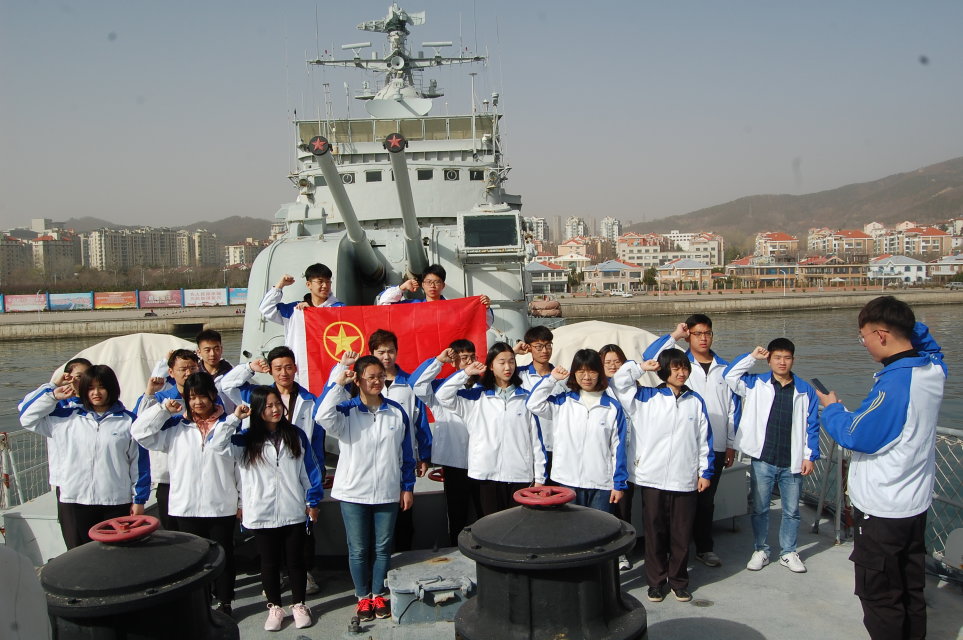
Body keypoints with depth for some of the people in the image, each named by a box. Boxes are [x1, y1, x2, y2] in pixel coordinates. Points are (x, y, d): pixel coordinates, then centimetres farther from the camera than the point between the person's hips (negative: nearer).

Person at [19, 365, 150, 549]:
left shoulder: (127, 421, 3)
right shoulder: (67, 417, 9)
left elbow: (139, 461, 3)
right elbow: (27, 417, 13)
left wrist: (139, 499, 1)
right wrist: (53, 396, 4)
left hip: (117, 504, -2)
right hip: (74, 502, 2)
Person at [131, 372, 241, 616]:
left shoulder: (228, 424, 1)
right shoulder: (174, 426, 6)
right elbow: (140, 431, -3)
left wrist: (242, 501, 0)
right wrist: (164, 408, -7)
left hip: (222, 506, -1)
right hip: (186, 507, 1)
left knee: (224, 554, 10)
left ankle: (225, 602, 25)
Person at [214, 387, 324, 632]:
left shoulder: (296, 435, 1)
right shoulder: (247, 439, 1)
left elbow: (310, 470, 5)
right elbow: (218, 445, -15)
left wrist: (313, 501, 4)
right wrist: (234, 418, -18)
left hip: (293, 513, 0)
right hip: (261, 515, 0)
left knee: (295, 560, 11)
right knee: (269, 563, 12)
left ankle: (299, 605, 26)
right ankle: (274, 607, 28)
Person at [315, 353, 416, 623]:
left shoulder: (397, 412, 2)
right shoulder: (347, 410, -4)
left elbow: (406, 453, 6)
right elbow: (322, 416, -28)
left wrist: (408, 487, 5)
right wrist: (339, 382, -25)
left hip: (387, 492, 2)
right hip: (353, 492, -1)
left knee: (382, 548, 11)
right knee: (358, 550, 9)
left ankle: (379, 594, 28)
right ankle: (363, 597, 26)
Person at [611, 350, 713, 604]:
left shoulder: (695, 401, 8)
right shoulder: (647, 397, 3)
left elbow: (704, 438, 10)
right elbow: (618, 381, -5)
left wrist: (705, 471, 8)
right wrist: (641, 367, -2)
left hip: (685, 480, 1)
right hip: (652, 478, -1)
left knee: (682, 533, 7)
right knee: (654, 532, 7)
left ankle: (679, 580, 23)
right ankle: (656, 581, 20)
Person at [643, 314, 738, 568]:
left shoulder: (724, 368, 9)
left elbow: (732, 407, 11)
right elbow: (649, 357, -18)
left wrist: (731, 444, 8)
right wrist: (674, 335, -14)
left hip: (716, 447, 3)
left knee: (706, 499, 12)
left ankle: (705, 547, 24)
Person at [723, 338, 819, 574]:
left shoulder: (805, 391, 4)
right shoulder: (756, 384, 2)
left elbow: (812, 426, 5)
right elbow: (730, 375, -9)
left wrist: (810, 456, 0)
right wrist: (752, 356, -9)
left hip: (792, 464, 1)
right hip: (762, 460, 0)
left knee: (791, 511, 11)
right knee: (759, 509, 9)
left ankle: (789, 553, 26)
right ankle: (760, 551, 23)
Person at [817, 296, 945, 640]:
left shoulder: (893, 382, -27)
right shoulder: (933, 370, -2)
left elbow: (857, 435, -20)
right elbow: (922, 337, 23)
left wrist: (831, 408, -4)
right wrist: (907, 324, 6)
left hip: (882, 511, -8)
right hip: (916, 503, 8)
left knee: (879, 597, 6)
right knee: (911, 592, 21)